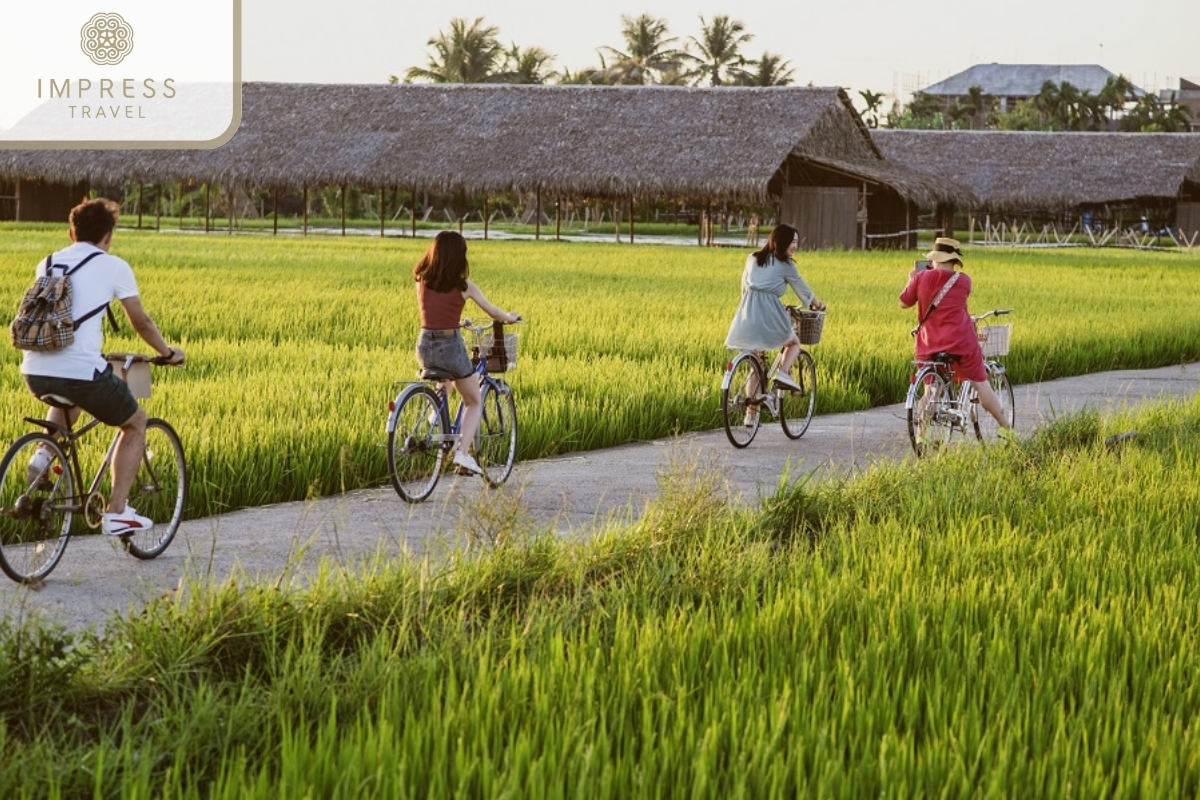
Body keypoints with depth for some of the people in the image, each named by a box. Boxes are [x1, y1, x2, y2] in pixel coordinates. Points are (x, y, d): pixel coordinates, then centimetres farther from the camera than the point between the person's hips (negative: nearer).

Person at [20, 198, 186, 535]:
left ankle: (45, 453, 16)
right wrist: (168, 352, 27)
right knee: (136, 424, 19)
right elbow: (141, 322, 9)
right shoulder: (113, 266, 4)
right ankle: (117, 513, 11)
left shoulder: (47, 264, 18)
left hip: (35, 372, 5)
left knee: (69, 401, 41)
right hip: (82, 370, -5)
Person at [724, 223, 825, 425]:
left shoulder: (752, 259, 19)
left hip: (748, 311, 4)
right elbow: (802, 288, 16)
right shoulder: (785, 265, 6)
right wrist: (817, 305, 34)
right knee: (794, 343, 23)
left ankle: (751, 412, 10)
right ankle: (783, 372, -6)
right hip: (769, 313, -4)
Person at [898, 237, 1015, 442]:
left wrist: (912, 280, 20)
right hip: (961, 343, -1)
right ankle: (1005, 427, 11)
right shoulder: (963, 281, -3)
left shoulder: (922, 278, -4)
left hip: (930, 345, 1)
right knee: (981, 385, 6)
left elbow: (904, 303, 4)